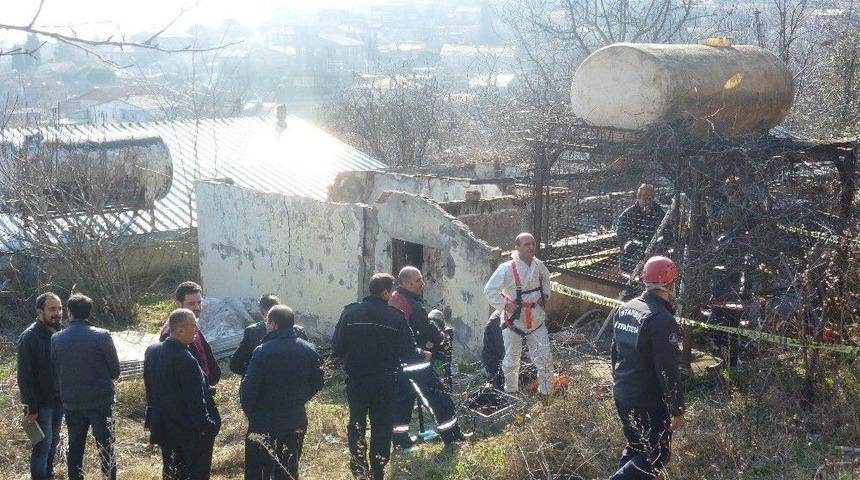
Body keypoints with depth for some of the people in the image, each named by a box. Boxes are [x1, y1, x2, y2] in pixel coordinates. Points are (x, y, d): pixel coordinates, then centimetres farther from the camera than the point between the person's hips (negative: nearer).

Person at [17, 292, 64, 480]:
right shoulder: (29, 337, -16)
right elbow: (25, 376, -17)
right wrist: (30, 408, -18)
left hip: (59, 399, 6)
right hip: (41, 402, -6)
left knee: (53, 441, 15)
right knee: (43, 444, -4)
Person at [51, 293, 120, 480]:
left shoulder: (56, 339, -3)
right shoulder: (102, 336, -13)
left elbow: (55, 371, 7)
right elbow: (115, 371, -5)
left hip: (71, 403, 3)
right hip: (100, 401, -3)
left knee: (75, 448, 13)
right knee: (105, 448, 5)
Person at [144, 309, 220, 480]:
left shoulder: (151, 351, -2)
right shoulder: (187, 361, -26)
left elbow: (150, 389, 9)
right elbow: (196, 401, -22)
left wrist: (153, 420, 19)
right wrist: (206, 426, -11)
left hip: (165, 429, 7)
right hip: (191, 433, -7)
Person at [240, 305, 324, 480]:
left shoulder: (262, 351, -16)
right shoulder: (309, 350, -1)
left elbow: (248, 388, -16)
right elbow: (317, 382, 6)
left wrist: (250, 412, 0)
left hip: (263, 422, -4)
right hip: (296, 423, 5)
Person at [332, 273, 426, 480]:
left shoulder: (350, 312, -5)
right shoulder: (396, 316, -10)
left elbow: (337, 346, -4)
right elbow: (408, 352, -7)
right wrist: (423, 355, 14)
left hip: (356, 380, 2)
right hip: (384, 383, -1)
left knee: (356, 424, 17)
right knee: (382, 426, 10)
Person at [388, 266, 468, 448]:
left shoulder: (393, 300, 10)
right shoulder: (413, 305, -17)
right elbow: (428, 329, -16)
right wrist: (439, 339, 6)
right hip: (415, 359, -8)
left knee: (402, 397, 15)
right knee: (438, 396, -1)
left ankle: (400, 439, 18)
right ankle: (452, 437, 3)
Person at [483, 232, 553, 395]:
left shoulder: (539, 266, -4)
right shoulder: (507, 269, -21)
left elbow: (545, 279, 21)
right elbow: (489, 291, -16)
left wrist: (545, 295, 7)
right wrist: (505, 305, -19)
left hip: (536, 319, 4)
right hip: (514, 320, -4)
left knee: (544, 357, 6)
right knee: (511, 359, 10)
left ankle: (546, 393, 21)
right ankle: (511, 392, 29)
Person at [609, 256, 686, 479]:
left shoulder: (624, 309, 4)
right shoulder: (662, 319, -22)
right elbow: (668, 371, -21)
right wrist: (678, 410, -13)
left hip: (621, 394, 8)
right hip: (648, 402, -8)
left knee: (635, 448, 20)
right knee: (656, 455, 2)